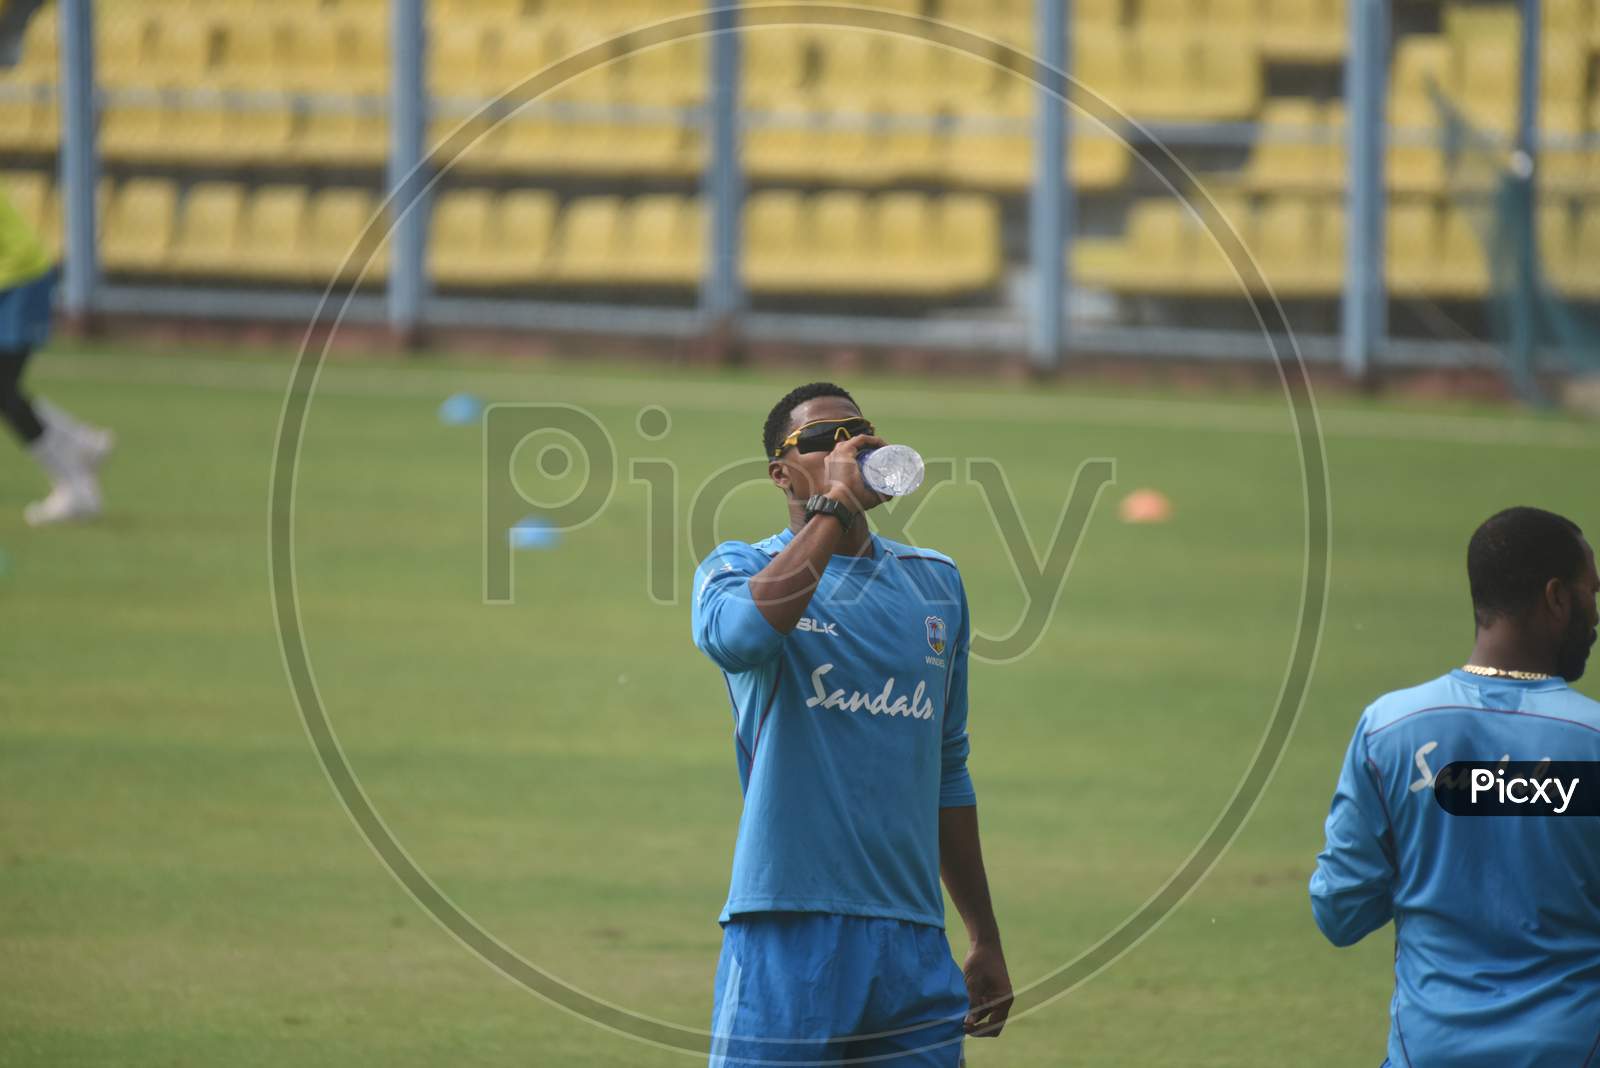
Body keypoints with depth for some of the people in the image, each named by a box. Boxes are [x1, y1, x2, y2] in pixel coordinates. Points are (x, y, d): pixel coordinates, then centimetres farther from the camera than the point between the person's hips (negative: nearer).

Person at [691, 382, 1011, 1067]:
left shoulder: (936, 582, 17)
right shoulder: (740, 570, 2)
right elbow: (738, 636, -25)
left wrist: (985, 941, 21)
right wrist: (834, 504, -18)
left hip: (914, 940, 5)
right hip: (787, 937, -5)